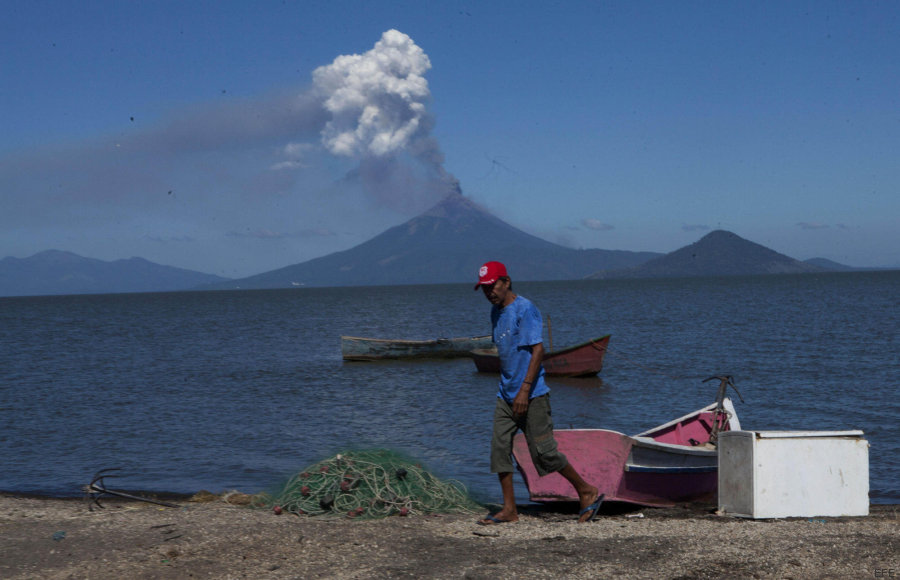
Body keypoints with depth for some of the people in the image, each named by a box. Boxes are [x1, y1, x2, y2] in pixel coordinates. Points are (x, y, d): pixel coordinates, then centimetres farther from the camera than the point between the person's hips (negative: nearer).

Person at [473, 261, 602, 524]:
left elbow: (537, 350, -18)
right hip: (506, 394, 8)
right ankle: (509, 509, 6)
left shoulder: (525, 309, -13)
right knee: (499, 448, 0)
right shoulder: (496, 312, 14)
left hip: (531, 395, -8)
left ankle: (587, 492, 10)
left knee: (544, 452, -6)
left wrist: (525, 390, -23)